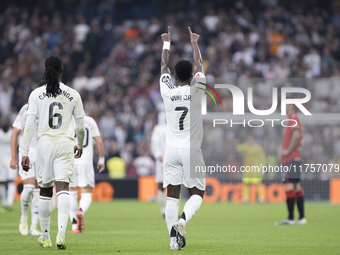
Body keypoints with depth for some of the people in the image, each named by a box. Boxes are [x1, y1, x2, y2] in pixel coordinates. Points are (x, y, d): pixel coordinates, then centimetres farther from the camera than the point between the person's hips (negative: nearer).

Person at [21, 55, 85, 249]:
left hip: (44, 143, 1)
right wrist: (80, 144, 28)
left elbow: (30, 125, -3)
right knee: (63, 189, -7)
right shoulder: (73, 95, 3)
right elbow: (80, 124, 10)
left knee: (45, 191, 12)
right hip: (65, 144, -1)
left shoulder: (37, 94, 1)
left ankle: (45, 236, 21)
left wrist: (25, 152, -1)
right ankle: (61, 233, -25)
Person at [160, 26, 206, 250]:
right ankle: (183, 221, -21)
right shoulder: (196, 91, -5)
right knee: (197, 193, 6)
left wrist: (167, 43, 29)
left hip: (172, 150, 2)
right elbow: (199, 65, 10)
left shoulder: (168, 93, -1)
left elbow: (164, 67, 15)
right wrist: (195, 43, 24)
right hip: (191, 150, -2)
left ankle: (174, 238, -5)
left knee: (172, 196, 3)